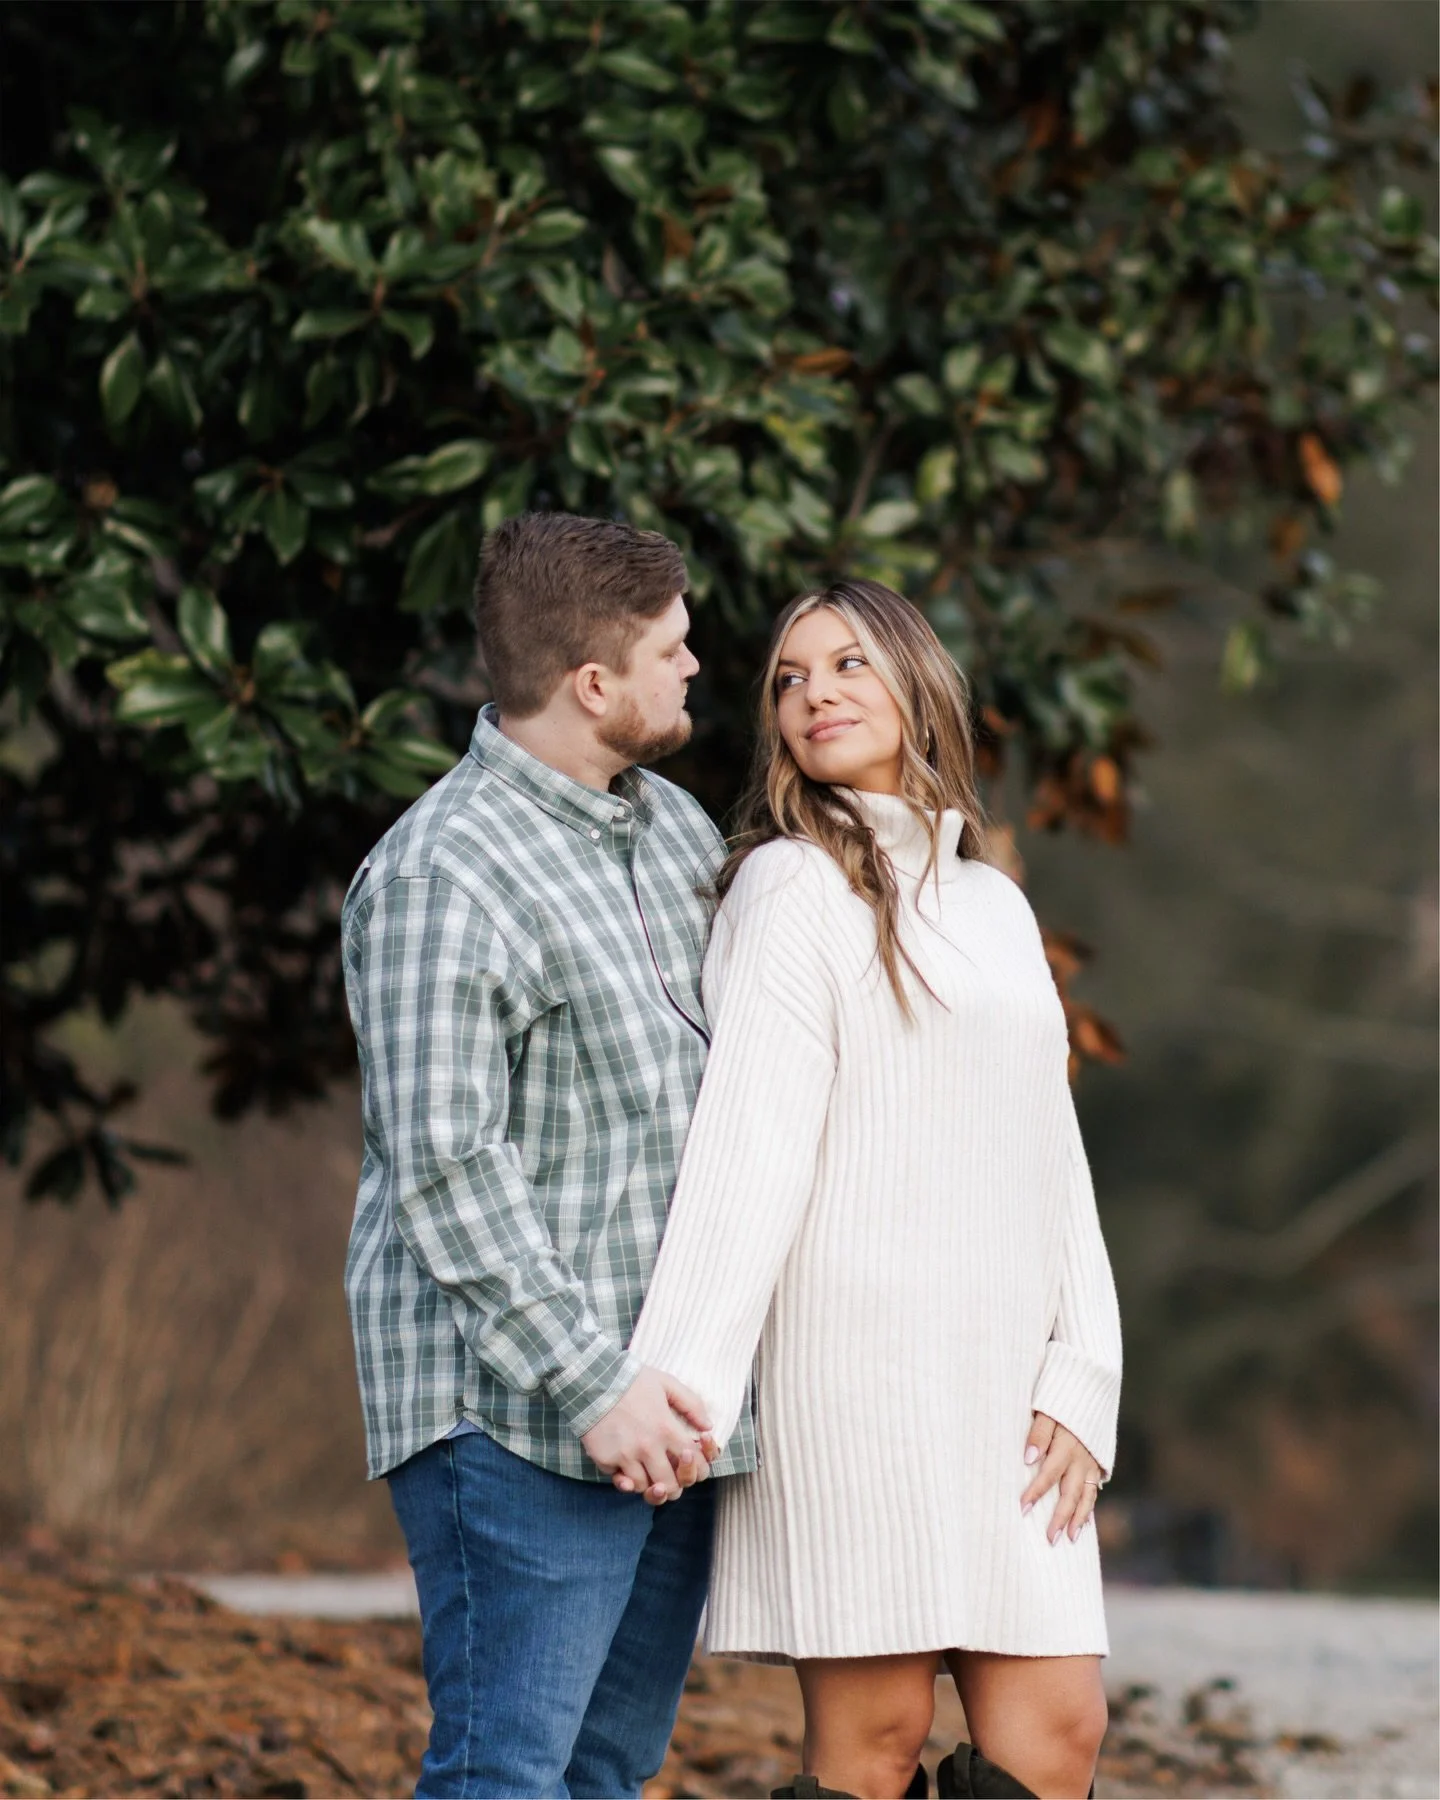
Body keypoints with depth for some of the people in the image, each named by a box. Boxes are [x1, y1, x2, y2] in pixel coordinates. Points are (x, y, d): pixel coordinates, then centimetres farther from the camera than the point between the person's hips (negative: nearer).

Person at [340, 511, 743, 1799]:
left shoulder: (672, 829, 14)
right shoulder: (443, 876, -14)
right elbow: (447, 1173, -19)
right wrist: (591, 1384, -23)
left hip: (663, 1403, 9)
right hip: (518, 1412, -9)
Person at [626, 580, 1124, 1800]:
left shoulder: (997, 908, 21)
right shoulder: (796, 887, 1)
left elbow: (1051, 1160, 17)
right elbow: (751, 1147, -10)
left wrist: (1082, 1379, 4)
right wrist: (680, 1381, -21)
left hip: (1005, 1388, 6)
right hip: (861, 1367, -6)